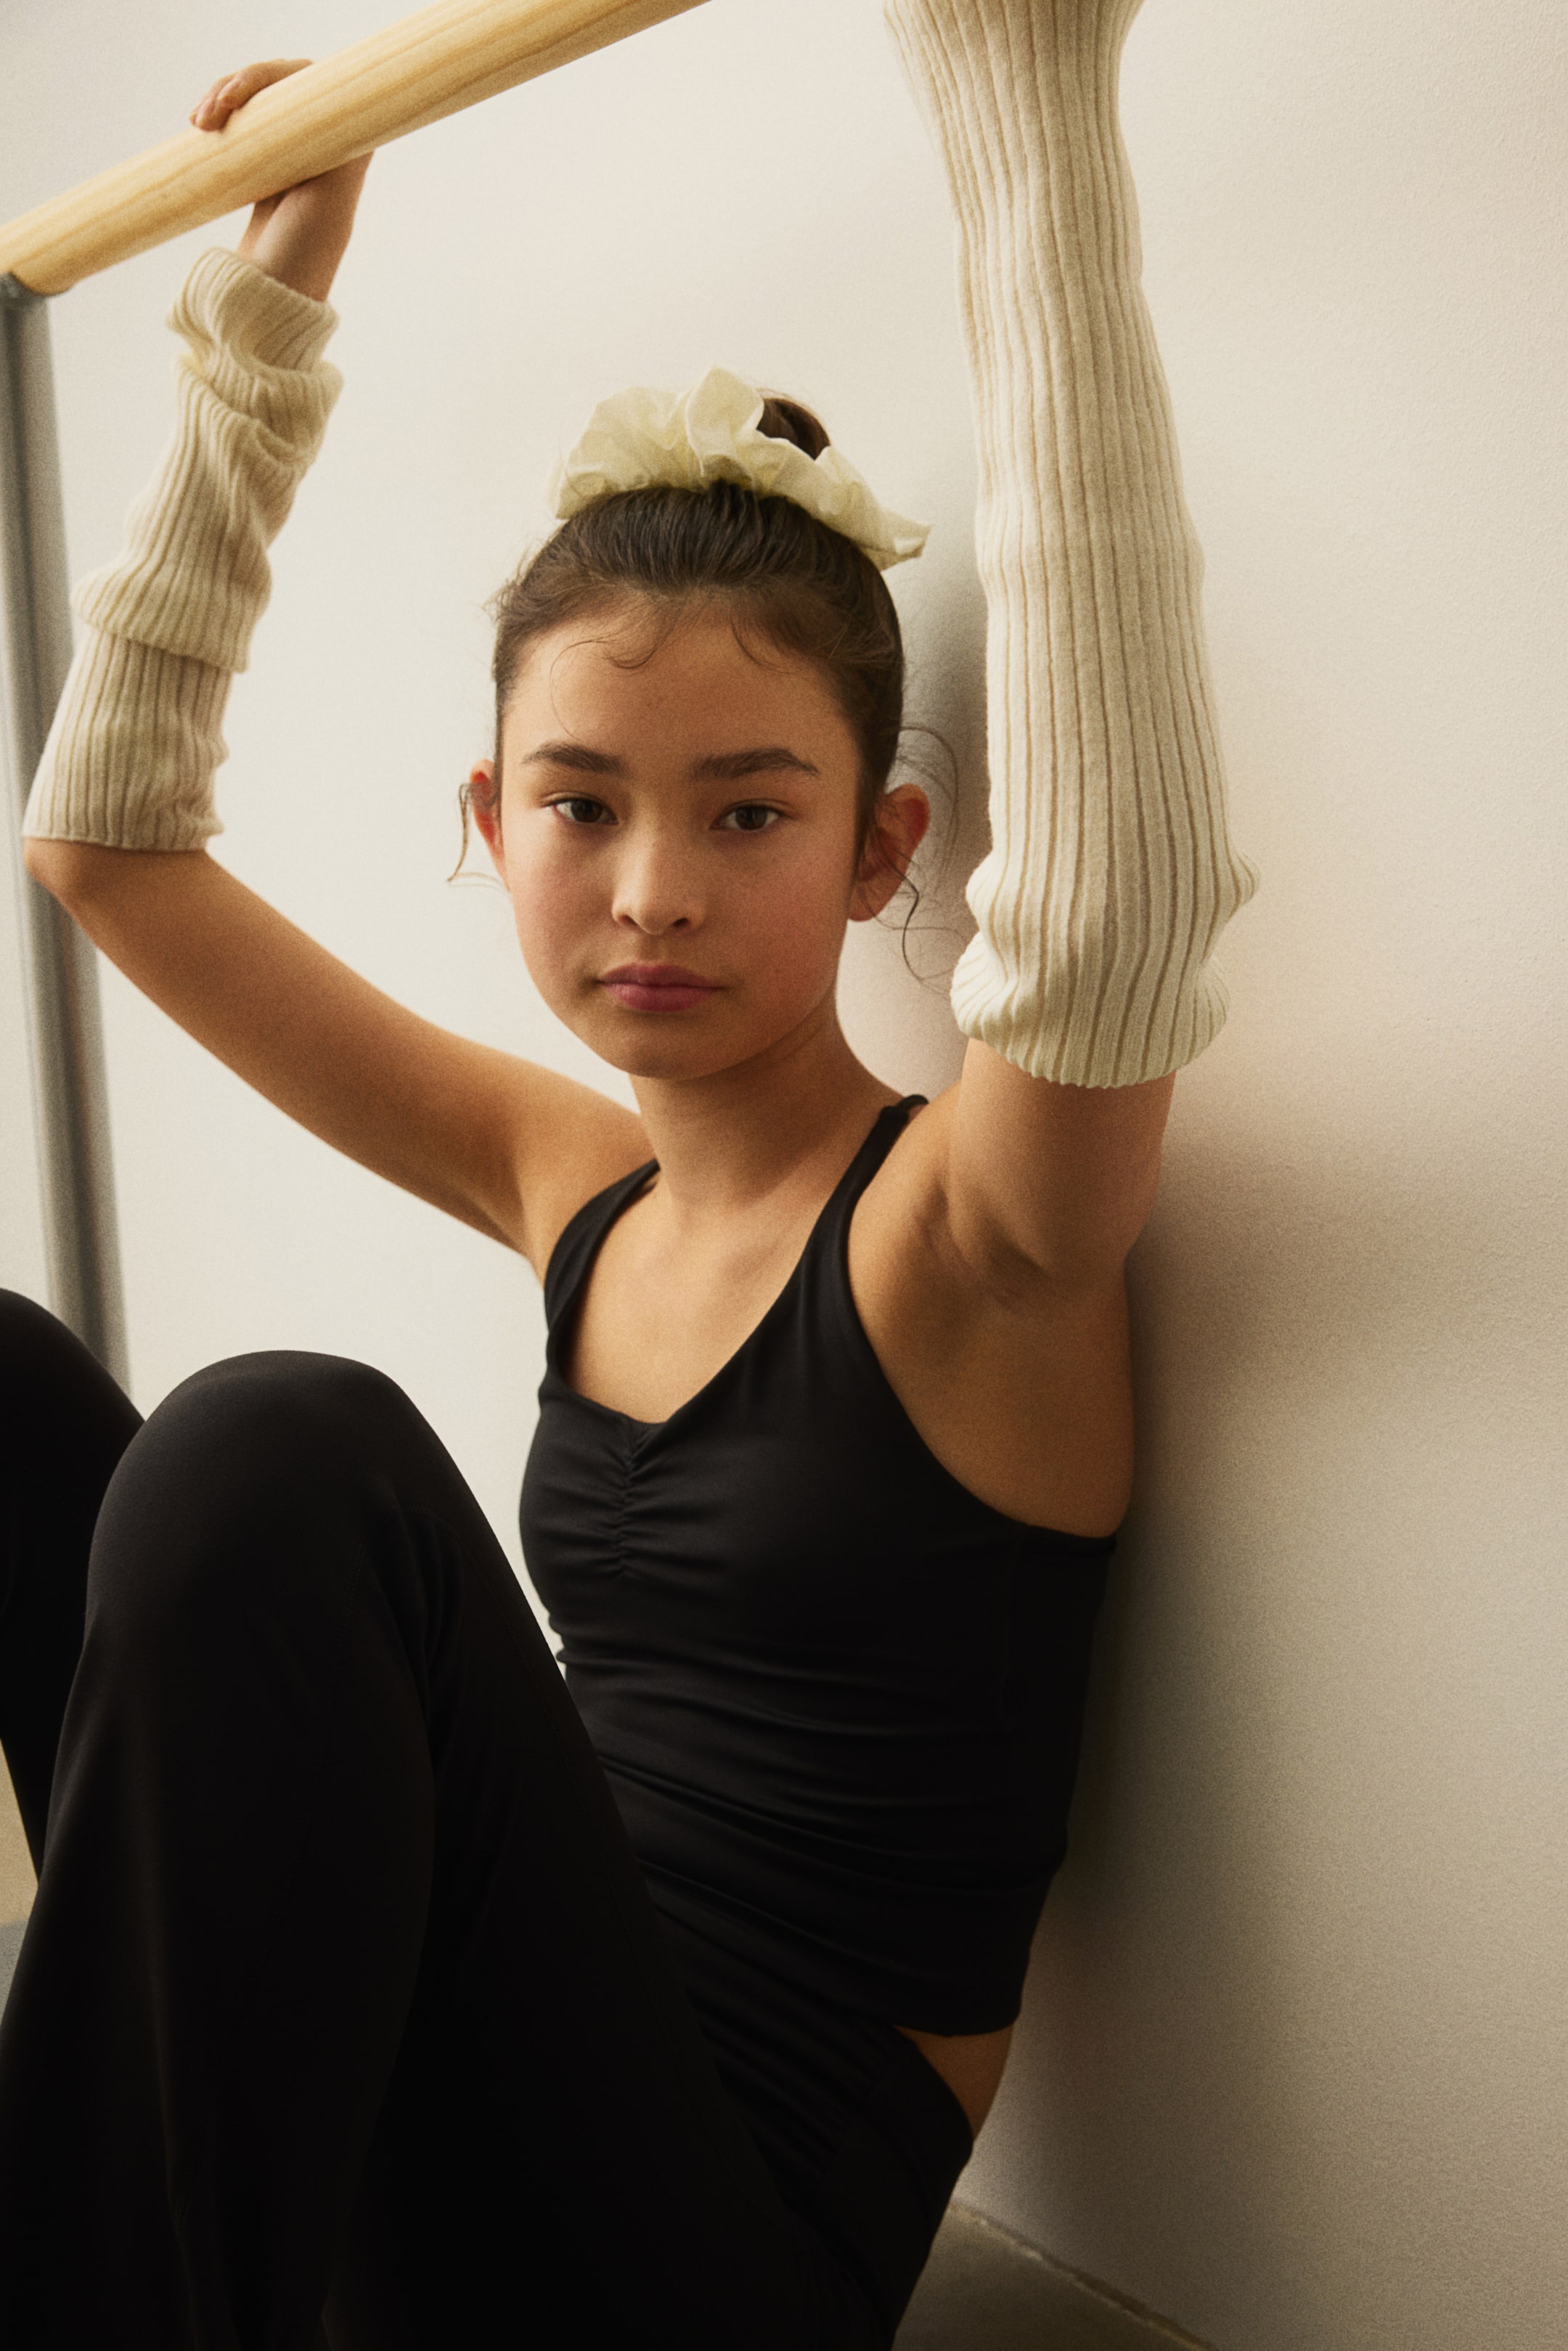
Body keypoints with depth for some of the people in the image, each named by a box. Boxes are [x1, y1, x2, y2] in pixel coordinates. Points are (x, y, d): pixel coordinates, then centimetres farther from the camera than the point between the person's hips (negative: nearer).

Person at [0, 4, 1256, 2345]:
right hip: (427, 2119, 6)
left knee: (280, 1451, -30)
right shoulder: (577, 1183, 5)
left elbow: (1118, 909, -37)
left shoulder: (962, 1231, -12)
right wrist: (264, 335, 10)